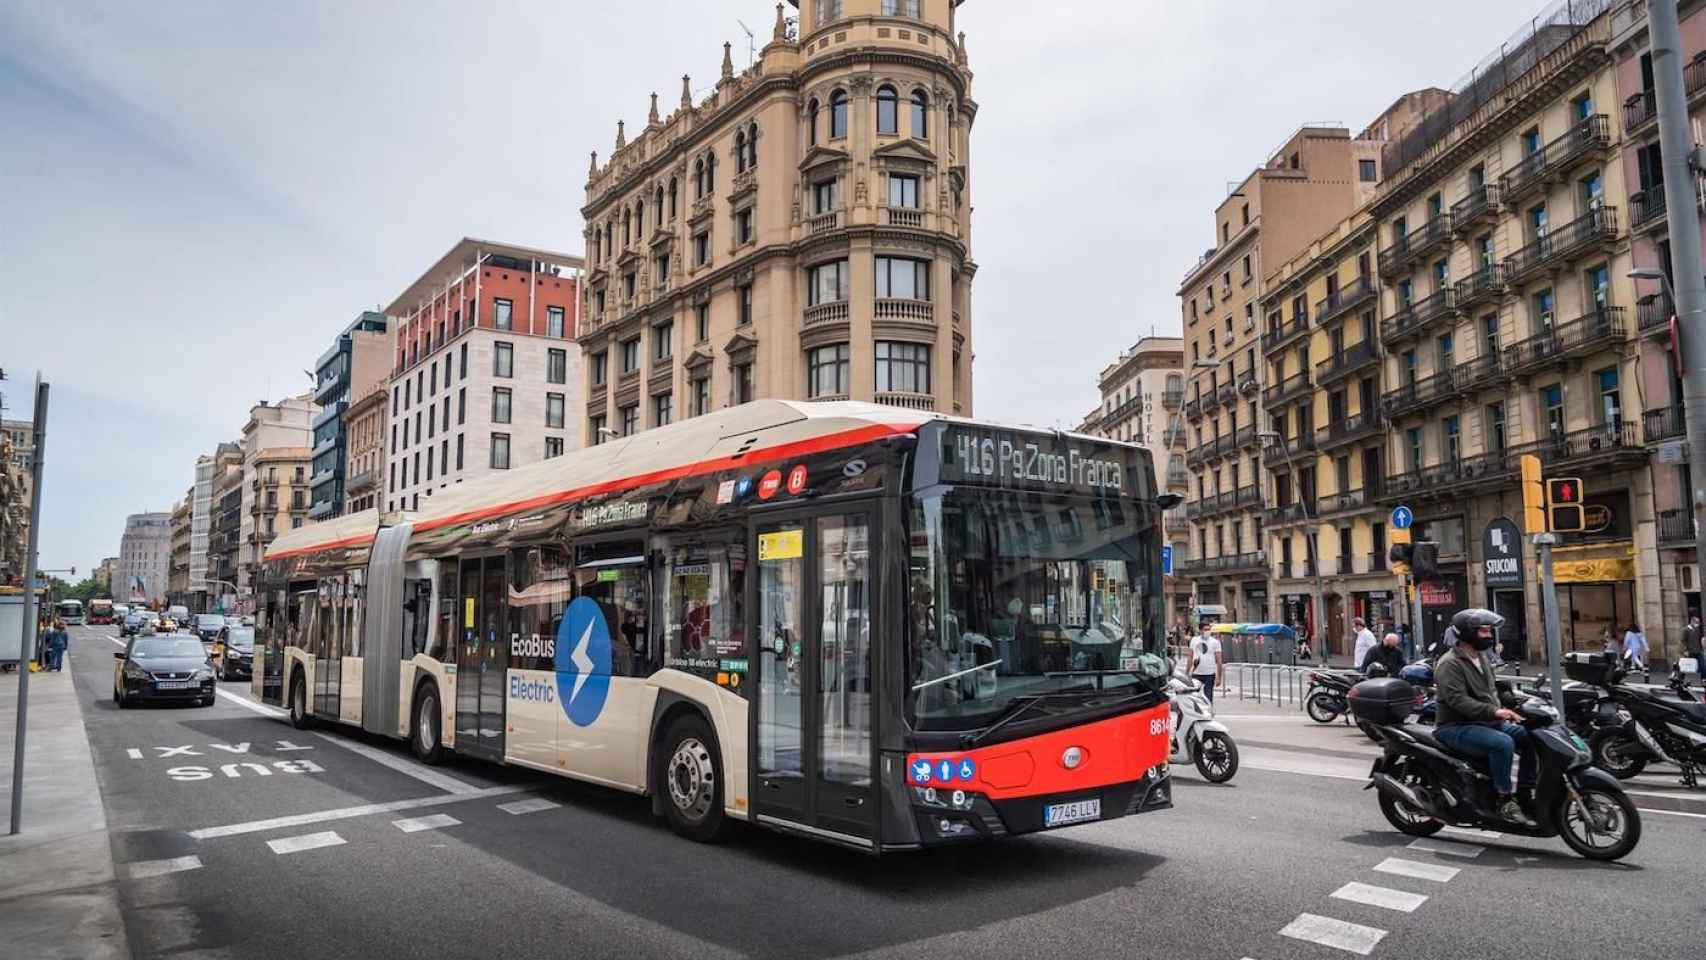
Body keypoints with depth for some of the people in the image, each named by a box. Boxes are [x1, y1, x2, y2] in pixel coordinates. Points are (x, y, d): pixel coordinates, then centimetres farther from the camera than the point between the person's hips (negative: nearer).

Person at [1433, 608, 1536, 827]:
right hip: (1456, 727, -9)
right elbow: (1458, 700, -26)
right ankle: (1504, 801, -21)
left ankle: (1524, 794, 4)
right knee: (1503, 743, -31)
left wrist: (1505, 708, 5)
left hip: (1486, 723, 9)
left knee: (1530, 737, -4)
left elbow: (1492, 690, 24)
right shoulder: (1450, 664, -15)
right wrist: (1494, 711, -34)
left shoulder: (1481, 658, 16)